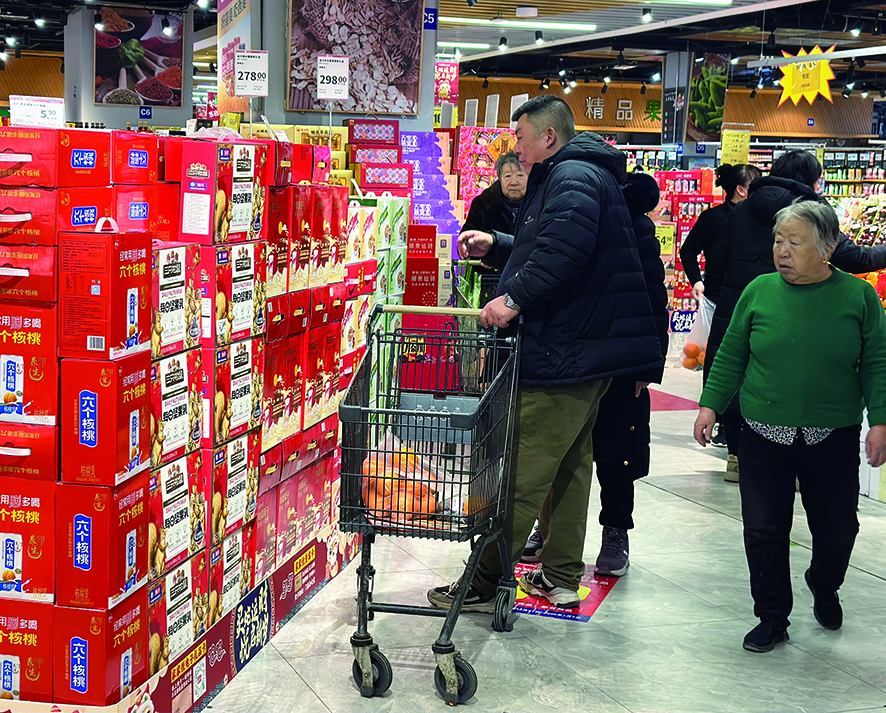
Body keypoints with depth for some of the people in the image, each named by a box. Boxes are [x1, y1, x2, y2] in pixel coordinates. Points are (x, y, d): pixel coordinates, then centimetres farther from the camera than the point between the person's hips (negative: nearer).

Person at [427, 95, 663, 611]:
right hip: (588, 351, 11)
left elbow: (563, 252, -30)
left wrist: (514, 297, -29)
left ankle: (484, 583, -4)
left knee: (522, 470, -8)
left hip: (564, 352, -11)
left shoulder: (573, 178, -13)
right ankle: (562, 577, 24)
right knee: (571, 464, 15)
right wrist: (495, 247, 20)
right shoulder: (581, 175, 22)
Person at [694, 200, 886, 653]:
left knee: (836, 529, 12)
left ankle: (824, 588, 43)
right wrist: (710, 405, 3)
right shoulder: (760, 291, -1)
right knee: (764, 531, 2)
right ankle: (772, 618, 19)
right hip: (764, 438, 1)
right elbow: (731, 356, 7)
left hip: (833, 440, 0)